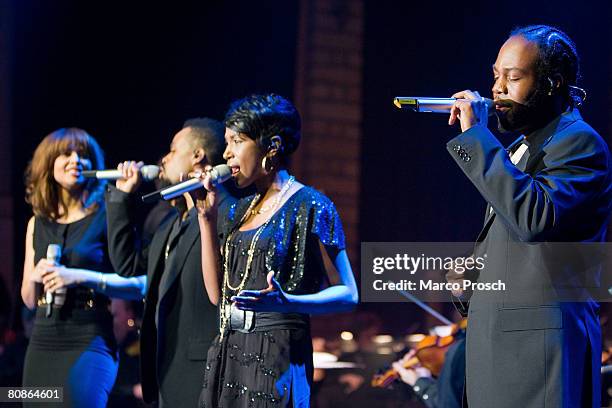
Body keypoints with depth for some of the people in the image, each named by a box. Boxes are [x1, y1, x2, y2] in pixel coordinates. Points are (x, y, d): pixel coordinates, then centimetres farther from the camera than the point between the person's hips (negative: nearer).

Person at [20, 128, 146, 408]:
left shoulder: (106, 217, -1)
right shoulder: (38, 224, 14)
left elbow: (140, 284, -8)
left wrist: (82, 277, -18)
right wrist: (35, 276, -3)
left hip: (89, 342, -5)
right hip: (43, 343, 5)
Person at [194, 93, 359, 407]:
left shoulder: (309, 206, -7)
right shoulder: (240, 211, 14)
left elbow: (348, 294, -10)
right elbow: (217, 293, 9)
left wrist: (286, 302, -27)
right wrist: (207, 218, 6)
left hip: (275, 357, -7)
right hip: (226, 355, 7)